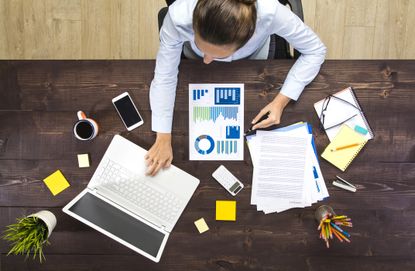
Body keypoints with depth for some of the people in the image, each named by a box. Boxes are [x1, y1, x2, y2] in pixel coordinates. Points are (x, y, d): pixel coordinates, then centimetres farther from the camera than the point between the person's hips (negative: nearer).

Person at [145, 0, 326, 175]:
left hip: (251, 56, 0)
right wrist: (163, 139, -34)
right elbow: (165, 75, -31)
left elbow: (315, 50, -29)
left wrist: (281, 101, -37)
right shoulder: (179, 16, -46)